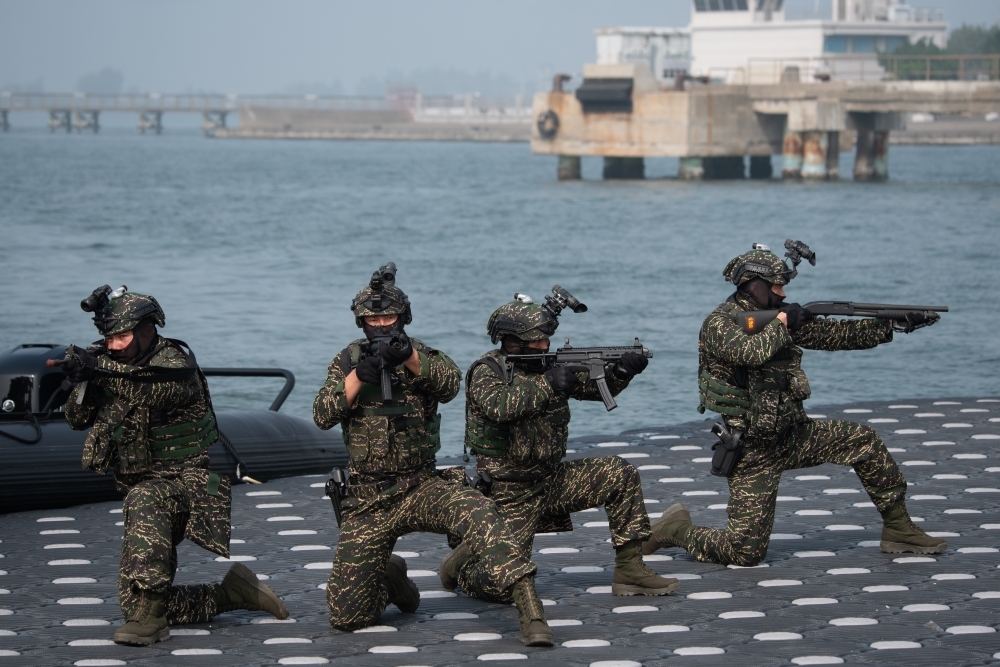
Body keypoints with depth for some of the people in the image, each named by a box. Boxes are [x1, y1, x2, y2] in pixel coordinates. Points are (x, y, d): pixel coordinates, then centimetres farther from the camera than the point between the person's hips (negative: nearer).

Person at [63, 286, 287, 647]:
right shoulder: (114, 365, 7)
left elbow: (159, 390, -33)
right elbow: (77, 418, 1)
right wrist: (86, 382, -20)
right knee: (135, 602, 3)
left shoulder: (175, 361, -13)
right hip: (142, 488, 8)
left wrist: (102, 369, -43)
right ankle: (232, 592, 19)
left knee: (144, 500, -41)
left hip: (185, 484, -7)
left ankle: (148, 617, -41)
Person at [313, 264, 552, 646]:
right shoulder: (347, 361, 8)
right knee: (346, 615, -4)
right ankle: (389, 577, 30)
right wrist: (360, 374, -20)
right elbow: (323, 416, -6)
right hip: (367, 500, 2)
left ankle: (530, 612, -44)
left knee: (475, 509, -36)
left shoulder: (424, 356, 3)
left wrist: (409, 356, -35)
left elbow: (450, 384, -19)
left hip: (422, 486, -2)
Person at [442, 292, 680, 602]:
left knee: (621, 475, -6)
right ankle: (461, 562, 24)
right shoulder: (486, 371, -12)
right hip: (510, 492, -6)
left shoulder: (547, 366, 7)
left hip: (552, 479, 7)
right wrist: (547, 385, -33)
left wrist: (621, 372, -14)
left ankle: (629, 571, -1)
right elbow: (499, 406, -32)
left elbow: (597, 387, 6)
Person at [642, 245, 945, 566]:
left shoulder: (777, 318, 6)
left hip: (793, 435, 7)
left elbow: (836, 334, 6)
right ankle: (675, 529, 14)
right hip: (754, 451, -7)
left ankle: (898, 529, 10)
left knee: (863, 441, -1)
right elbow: (751, 353, -37)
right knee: (746, 552, -9)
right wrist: (782, 322, -20)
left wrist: (895, 324, -1)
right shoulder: (719, 324, -16)